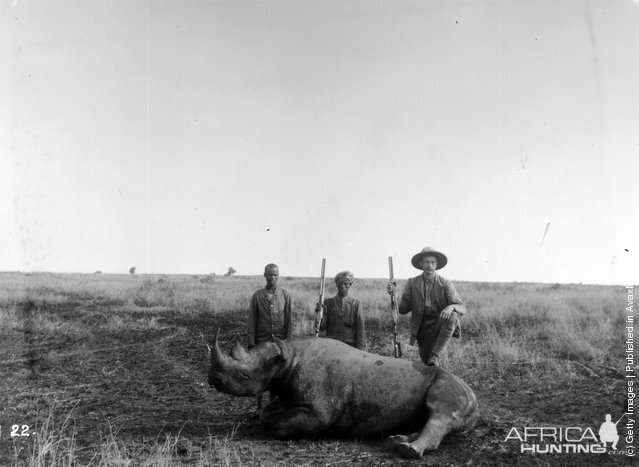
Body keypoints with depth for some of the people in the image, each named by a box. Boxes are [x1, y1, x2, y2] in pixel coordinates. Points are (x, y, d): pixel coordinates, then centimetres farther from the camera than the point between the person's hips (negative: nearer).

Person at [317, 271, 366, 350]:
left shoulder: (355, 304, 6)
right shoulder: (328, 303, 8)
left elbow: (360, 329, 3)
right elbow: (322, 327, 4)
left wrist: (360, 349, -5)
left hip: (350, 346, -1)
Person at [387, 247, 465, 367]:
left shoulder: (446, 284, -2)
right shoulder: (412, 283, 3)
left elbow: (462, 307, -11)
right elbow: (403, 309, -1)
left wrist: (450, 307, -35)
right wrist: (393, 294, -20)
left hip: (441, 324, -2)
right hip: (423, 329, 2)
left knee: (452, 316, -33)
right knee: (427, 362, -3)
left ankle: (435, 356, -27)